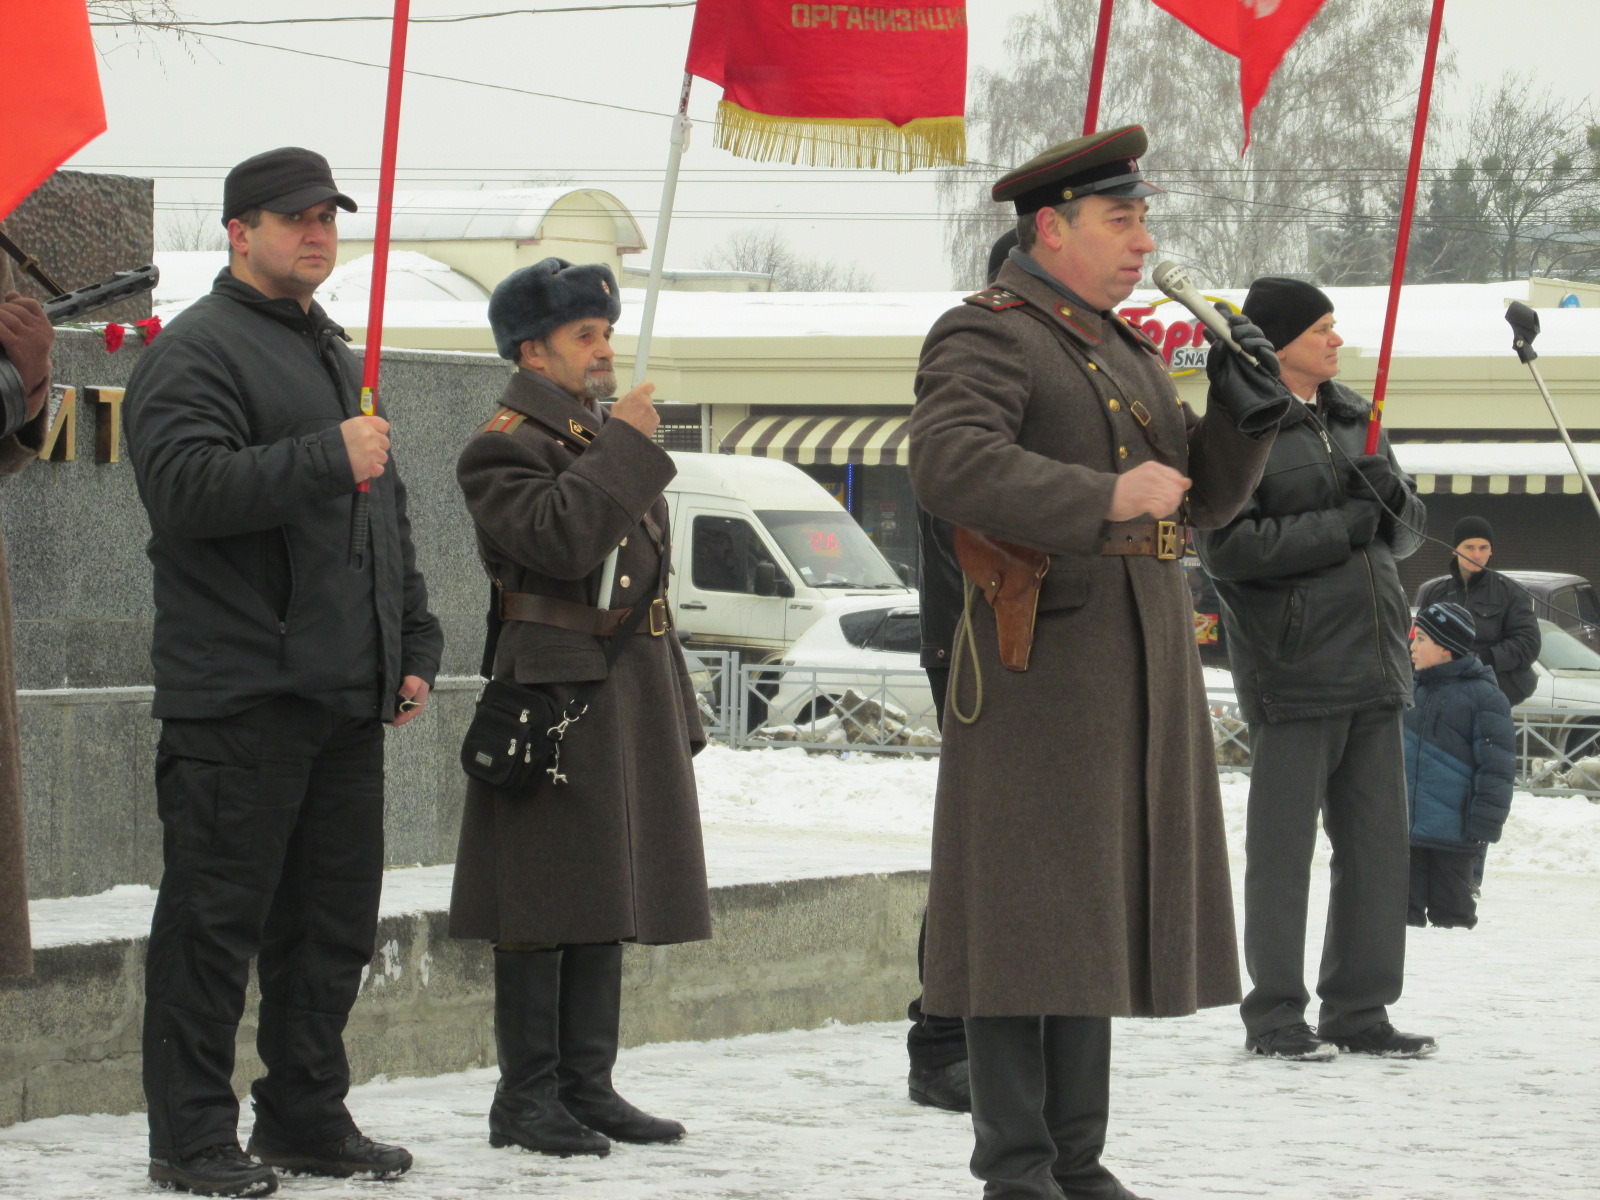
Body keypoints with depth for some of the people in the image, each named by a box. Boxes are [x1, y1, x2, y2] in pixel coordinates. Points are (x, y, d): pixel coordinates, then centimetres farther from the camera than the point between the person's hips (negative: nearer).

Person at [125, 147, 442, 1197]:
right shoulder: (196, 352, -5)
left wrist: (411, 647, 20)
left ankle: (309, 1116, 19)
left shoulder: (336, 357, 22)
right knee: (217, 921, -6)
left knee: (334, 922, 11)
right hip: (239, 697, -8)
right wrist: (328, 459, -23)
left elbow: (387, 516, 28)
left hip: (346, 696, 8)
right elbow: (187, 487, -21)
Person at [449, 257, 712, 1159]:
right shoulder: (504, 447, -7)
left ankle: (588, 1086, 16)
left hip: (630, 706, 9)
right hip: (554, 700, -9)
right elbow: (559, 536, -26)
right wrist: (624, 446, -20)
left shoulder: (610, 443, 20)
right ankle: (527, 1099, -2)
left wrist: (676, 714, 20)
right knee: (546, 907, -6)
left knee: (607, 899, 10)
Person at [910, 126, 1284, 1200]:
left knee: (1098, 907, 11)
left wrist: (1246, 410, 2)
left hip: (1139, 671, 9)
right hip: (1039, 665, -9)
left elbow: (1209, 497, 21)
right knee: (1024, 910, -6)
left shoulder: (1130, 351, 20)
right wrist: (1106, 498, -29)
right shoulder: (986, 336, -8)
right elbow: (951, 464, -26)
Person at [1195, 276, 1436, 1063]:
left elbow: (1407, 533, 20)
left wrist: (1392, 498, -3)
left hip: (1373, 659, 7)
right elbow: (1224, 546, -15)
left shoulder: (1352, 420, 16)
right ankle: (1274, 1017, 4)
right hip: (1292, 665, -7)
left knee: (1378, 841, 7)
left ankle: (1359, 1011, 14)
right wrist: (1341, 528, -14)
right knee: (1283, 843, -2)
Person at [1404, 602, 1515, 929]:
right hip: (1407, 828, 6)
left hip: (1453, 836, -6)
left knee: (1450, 912, 4)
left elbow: (1497, 764, -11)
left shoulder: (1483, 694, -9)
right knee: (1403, 912, 7)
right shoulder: (1414, 691, 12)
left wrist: (1485, 823, -15)